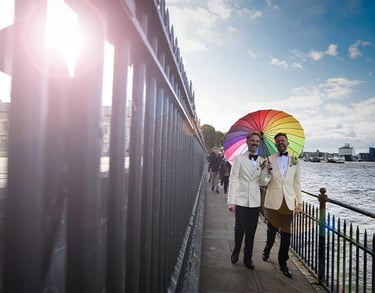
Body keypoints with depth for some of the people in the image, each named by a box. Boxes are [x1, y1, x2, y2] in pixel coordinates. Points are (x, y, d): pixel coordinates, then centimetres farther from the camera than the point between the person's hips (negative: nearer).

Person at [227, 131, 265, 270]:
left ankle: (248, 257, 26)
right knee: (240, 228, -1)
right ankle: (236, 252, 27)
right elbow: (233, 180, -4)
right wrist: (231, 201, -10)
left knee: (251, 231, 8)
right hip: (241, 200, -3)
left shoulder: (262, 161, 8)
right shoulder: (239, 159, -2)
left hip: (255, 201, 3)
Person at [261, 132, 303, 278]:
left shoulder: (294, 161, 8)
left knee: (286, 234, 5)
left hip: (288, 202, 2)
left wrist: (299, 201, 6)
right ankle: (267, 249, 38)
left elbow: (296, 183, 11)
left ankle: (283, 263, 20)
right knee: (272, 231, 7)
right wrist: (268, 171, -20)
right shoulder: (269, 160, 2)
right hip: (273, 201, -1)